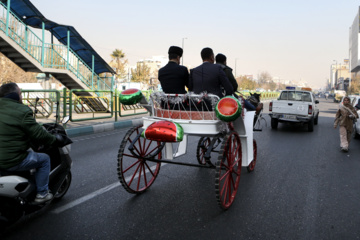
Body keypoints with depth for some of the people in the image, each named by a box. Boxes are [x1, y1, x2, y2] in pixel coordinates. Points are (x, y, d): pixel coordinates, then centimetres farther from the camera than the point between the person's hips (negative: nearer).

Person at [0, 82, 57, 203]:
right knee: (44, 159, 11)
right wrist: (54, 139, 4)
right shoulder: (22, 112, -17)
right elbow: (39, 134, -15)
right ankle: (41, 194, 14)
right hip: (13, 161, -8)